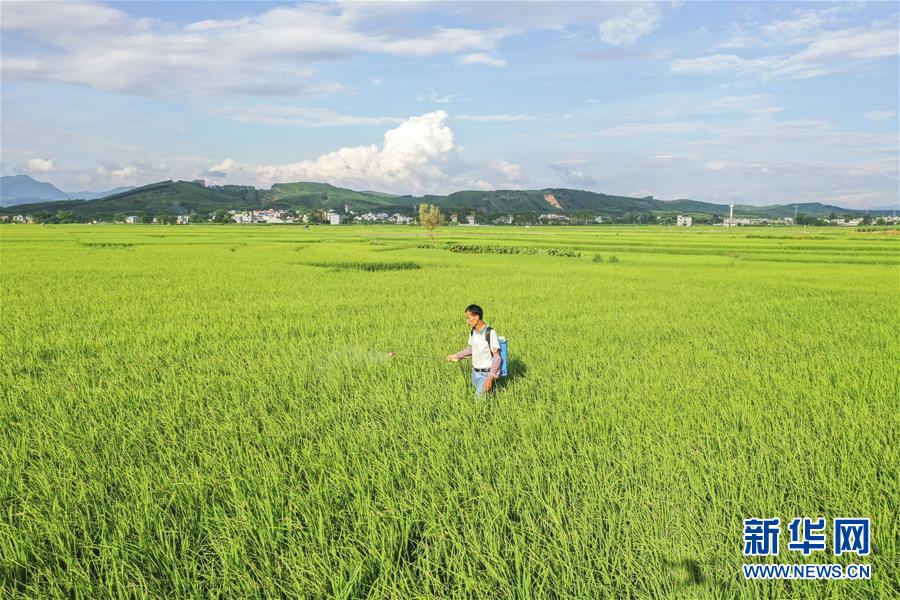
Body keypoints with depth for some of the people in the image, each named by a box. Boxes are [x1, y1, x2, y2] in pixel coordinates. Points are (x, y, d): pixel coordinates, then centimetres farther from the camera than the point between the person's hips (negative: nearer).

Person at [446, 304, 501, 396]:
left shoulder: (490, 333, -23)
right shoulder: (472, 331, 0)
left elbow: (497, 356, -20)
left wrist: (490, 378, -22)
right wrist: (457, 356, 10)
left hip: (486, 373, -7)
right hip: (475, 371, 7)